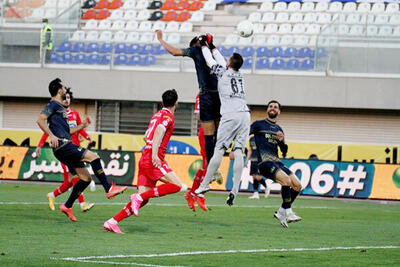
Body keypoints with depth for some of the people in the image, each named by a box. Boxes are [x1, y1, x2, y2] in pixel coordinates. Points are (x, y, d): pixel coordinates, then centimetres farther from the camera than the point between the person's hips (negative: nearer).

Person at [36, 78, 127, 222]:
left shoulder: (59, 107, 27)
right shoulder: (53, 105, -2)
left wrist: (81, 126, 22)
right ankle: (109, 189, -21)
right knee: (93, 157, -19)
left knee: (86, 177, 7)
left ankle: (67, 206, 11)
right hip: (62, 146, -10)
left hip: (66, 148, 10)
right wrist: (51, 135, -26)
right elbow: (40, 120, -18)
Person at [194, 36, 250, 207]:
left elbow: (212, 61, 18)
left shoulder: (223, 72, 2)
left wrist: (204, 46, 36)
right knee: (239, 152, -3)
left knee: (219, 150, -3)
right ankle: (235, 190, -11)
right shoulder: (239, 74, 18)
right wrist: (212, 47, 47)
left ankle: (205, 184, 0)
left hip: (230, 116, -5)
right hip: (245, 114, 5)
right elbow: (222, 62, 35)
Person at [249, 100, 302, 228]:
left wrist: (282, 141, 1)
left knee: (297, 185, -5)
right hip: (264, 162, -7)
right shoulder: (259, 124, 7)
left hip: (276, 162, 7)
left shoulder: (279, 130, 23)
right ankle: (288, 213, -23)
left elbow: (284, 152, 22)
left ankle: (281, 212, 6)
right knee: (286, 180, -29)